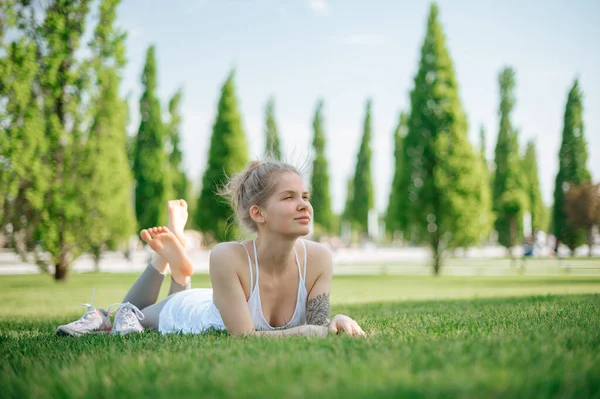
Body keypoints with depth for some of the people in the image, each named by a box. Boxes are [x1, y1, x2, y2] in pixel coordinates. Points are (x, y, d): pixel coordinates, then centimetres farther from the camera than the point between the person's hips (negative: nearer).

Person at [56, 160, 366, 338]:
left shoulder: (319, 258, -32)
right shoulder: (228, 257, -43)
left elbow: (317, 327, -23)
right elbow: (245, 337, -41)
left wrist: (336, 322, -46)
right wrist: (327, 330, -50)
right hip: (188, 314, -4)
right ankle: (169, 255, 29)